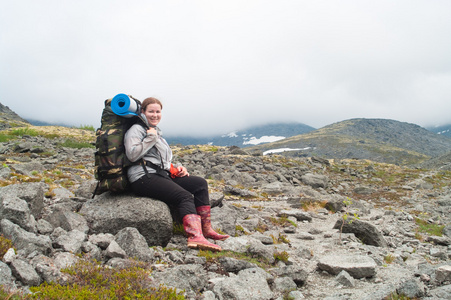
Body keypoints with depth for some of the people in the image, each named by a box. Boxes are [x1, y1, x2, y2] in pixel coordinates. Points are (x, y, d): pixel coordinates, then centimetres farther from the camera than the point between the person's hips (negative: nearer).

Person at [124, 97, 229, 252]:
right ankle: (195, 236, -48)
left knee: (200, 183, -5)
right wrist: (150, 138, -11)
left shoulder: (156, 132, 29)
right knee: (185, 196, -28)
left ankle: (206, 228, -11)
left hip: (161, 175, 9)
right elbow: (132, 155, -16)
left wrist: (176, 169, 12)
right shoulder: (136, 129, 1)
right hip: (144, 178, -9)